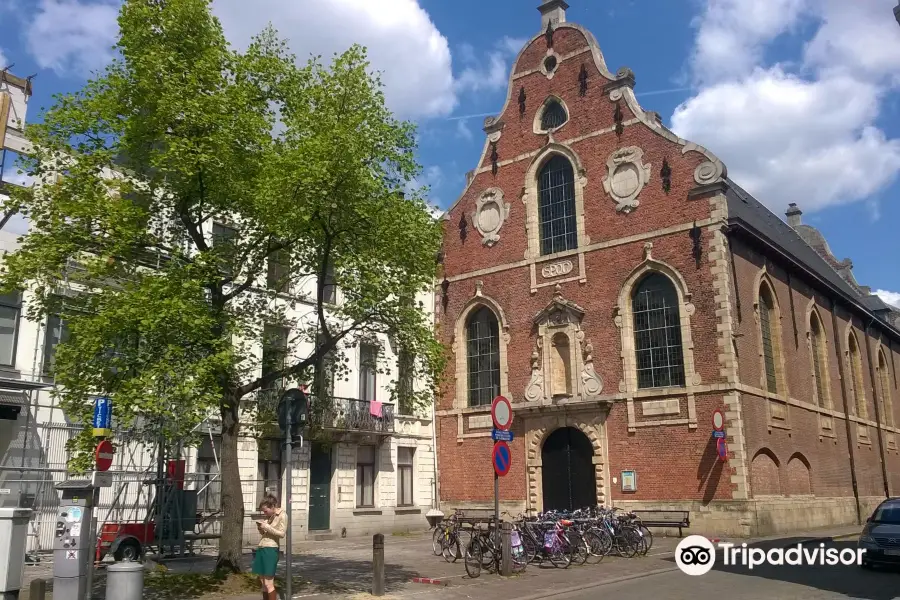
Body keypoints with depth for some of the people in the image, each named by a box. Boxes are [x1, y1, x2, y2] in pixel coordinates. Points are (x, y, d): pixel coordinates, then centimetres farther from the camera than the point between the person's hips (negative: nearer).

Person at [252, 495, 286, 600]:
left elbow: (282, 533, -13)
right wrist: (260, 528, 1)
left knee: (268, 583, -8)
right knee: (262, 582, 8)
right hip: (261, 548, 8)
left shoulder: (282, 516, -4)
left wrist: (267, 527, -17)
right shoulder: (269, 516, 17)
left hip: (270, 549, -8)